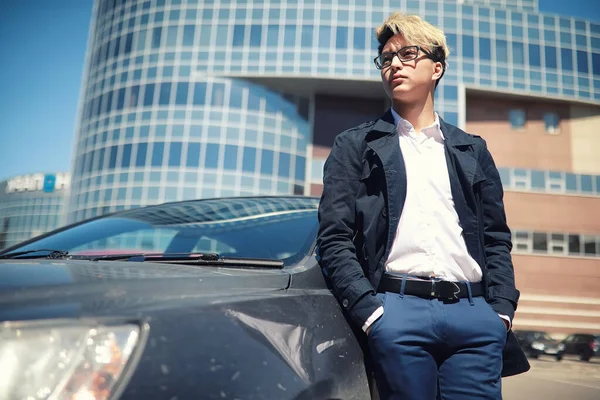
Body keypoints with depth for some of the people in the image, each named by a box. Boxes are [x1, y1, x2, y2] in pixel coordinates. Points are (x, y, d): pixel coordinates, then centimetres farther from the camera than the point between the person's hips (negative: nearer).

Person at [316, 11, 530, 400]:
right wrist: (368, 310, -9)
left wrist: (501, 310, 2)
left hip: (474, 313, 3)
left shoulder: (473, 150, 18)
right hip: (398, 311, -2)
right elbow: (334, 238, 1)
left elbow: (497, 239, 15)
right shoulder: (355, 146, 9)